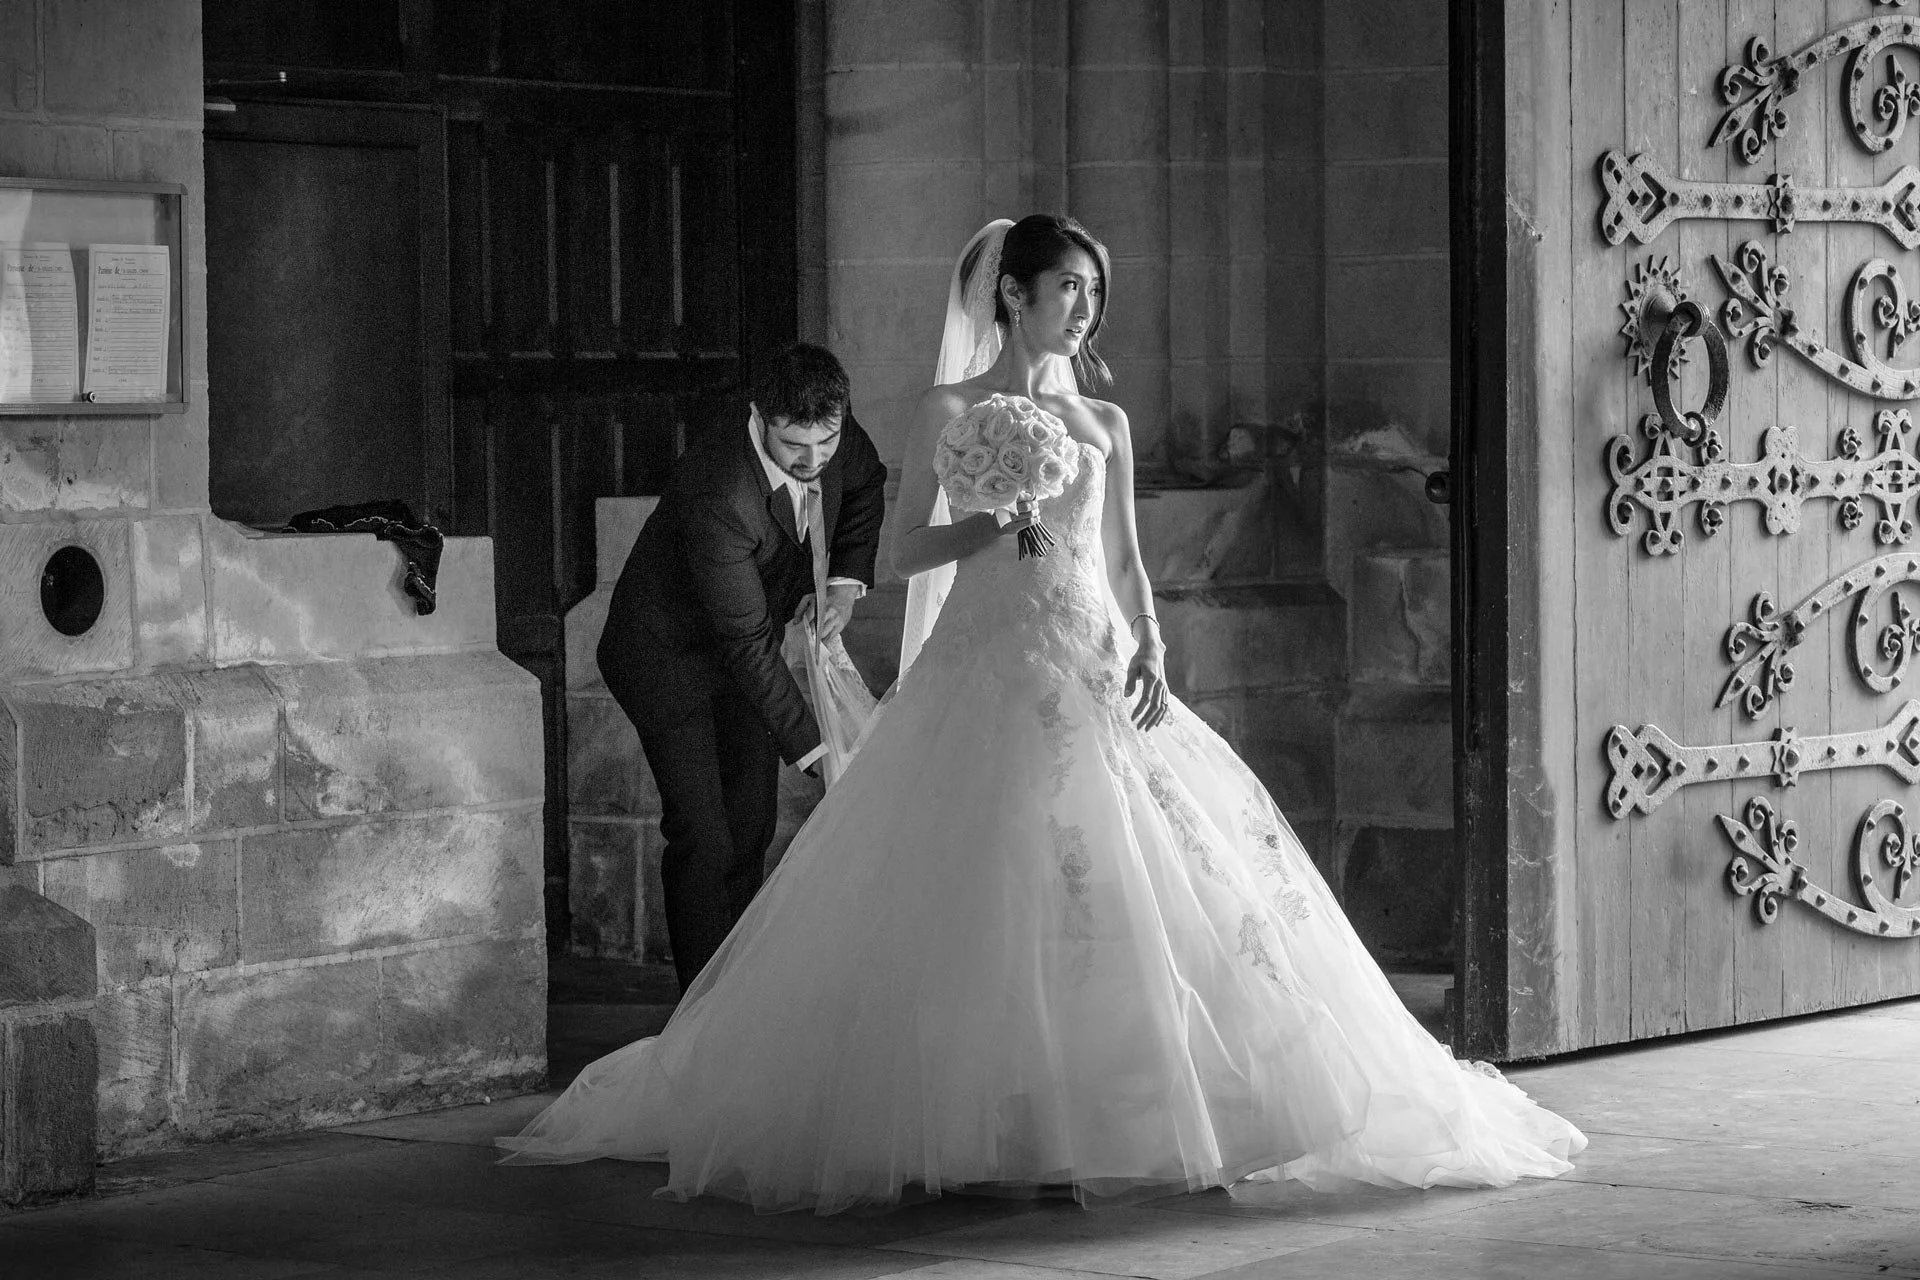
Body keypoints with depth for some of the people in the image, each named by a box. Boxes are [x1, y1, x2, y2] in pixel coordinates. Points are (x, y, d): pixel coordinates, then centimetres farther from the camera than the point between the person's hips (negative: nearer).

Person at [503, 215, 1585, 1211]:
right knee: (983, 897, -9)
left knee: (1128, 888, -4)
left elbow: (1127, 562, 13)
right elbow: (908, 550, 2)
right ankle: (979, 1120, -3)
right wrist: (991, 521, -14)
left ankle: (1119, 1117, 2)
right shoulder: (952, 411, 3)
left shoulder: (1104, 423, 14)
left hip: (1099, 671, 4)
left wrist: (1150, 651, -2)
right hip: (991, 668, -4)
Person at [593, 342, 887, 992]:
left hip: (742, 648, 7)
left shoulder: (839, 438, -18)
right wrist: (811, 747, -33)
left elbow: (868, 485, 10)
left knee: (752, 825, 9)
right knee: (702, 837, -12)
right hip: (669, 652, -7)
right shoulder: (719, 493, -39)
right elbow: (747, 644, -34)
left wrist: (846, 580, -4)